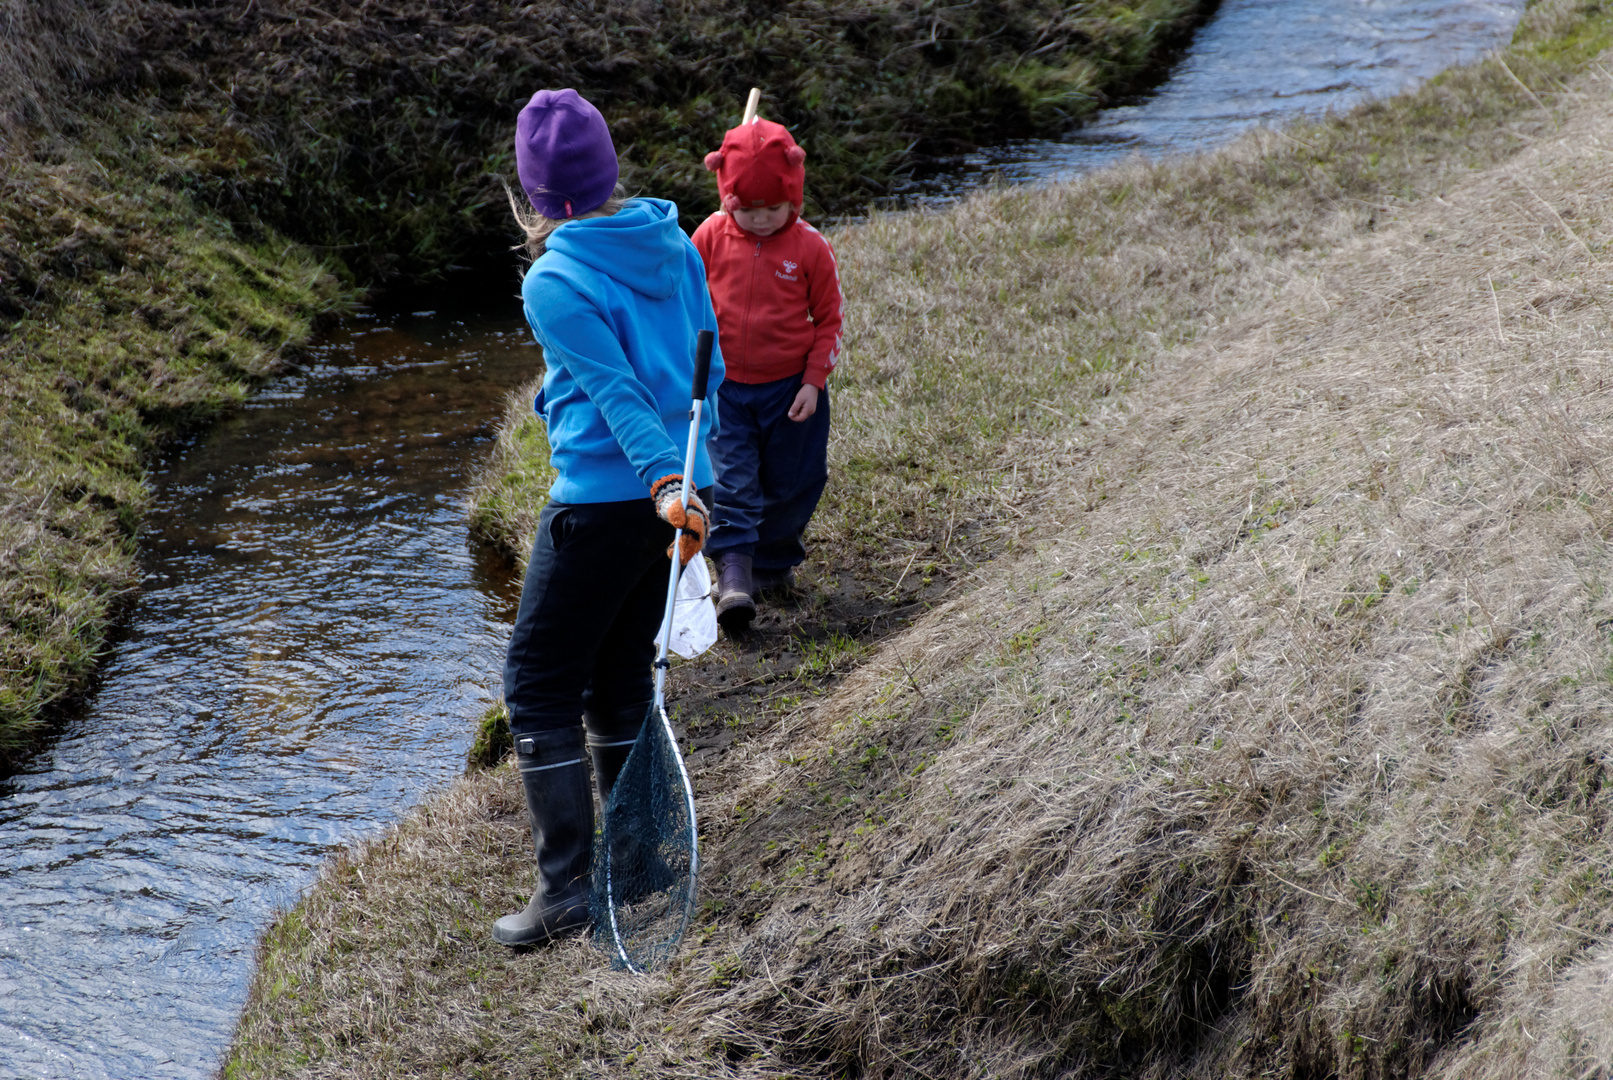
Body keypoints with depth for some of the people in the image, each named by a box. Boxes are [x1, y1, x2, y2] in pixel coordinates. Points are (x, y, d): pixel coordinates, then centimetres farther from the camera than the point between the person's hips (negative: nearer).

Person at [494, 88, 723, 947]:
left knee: (539, 687, 3)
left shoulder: (554, 283, -15)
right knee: (620, 682, 18)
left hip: (604, 501, -7)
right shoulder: (673, 244, 5)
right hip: (681, 488, 7)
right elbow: (707, 360, 11)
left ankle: (565, 887, 0)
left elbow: (617, 391, -21)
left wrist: (664, 482, -25)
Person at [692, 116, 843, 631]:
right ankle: (734, 574, -14)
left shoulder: (811, 248, -9)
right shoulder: (711, 236, -5)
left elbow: (828, 320, 0)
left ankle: (774, 562, 32)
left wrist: (813, 381, -7)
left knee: (790, 484, 11)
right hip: (726, 385, 0)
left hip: (790, 389, 0)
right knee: (730, 483, -11)